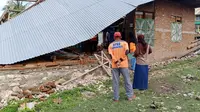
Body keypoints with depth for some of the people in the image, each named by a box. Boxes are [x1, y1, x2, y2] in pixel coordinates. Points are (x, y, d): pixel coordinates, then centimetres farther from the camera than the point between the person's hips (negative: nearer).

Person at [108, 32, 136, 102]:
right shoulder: (124, 43, 2)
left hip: (114, 65, 2)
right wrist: (121, 59, -8)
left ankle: (116, 98, 11)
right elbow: (126, 52, -13)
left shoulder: (111, 45, 7)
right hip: (123, 65, -2)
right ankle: (130, 96, 14)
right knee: (127, 80, 8)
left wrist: (116, 62, -11)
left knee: (115, 82, 7)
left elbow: (111, 54, -7)